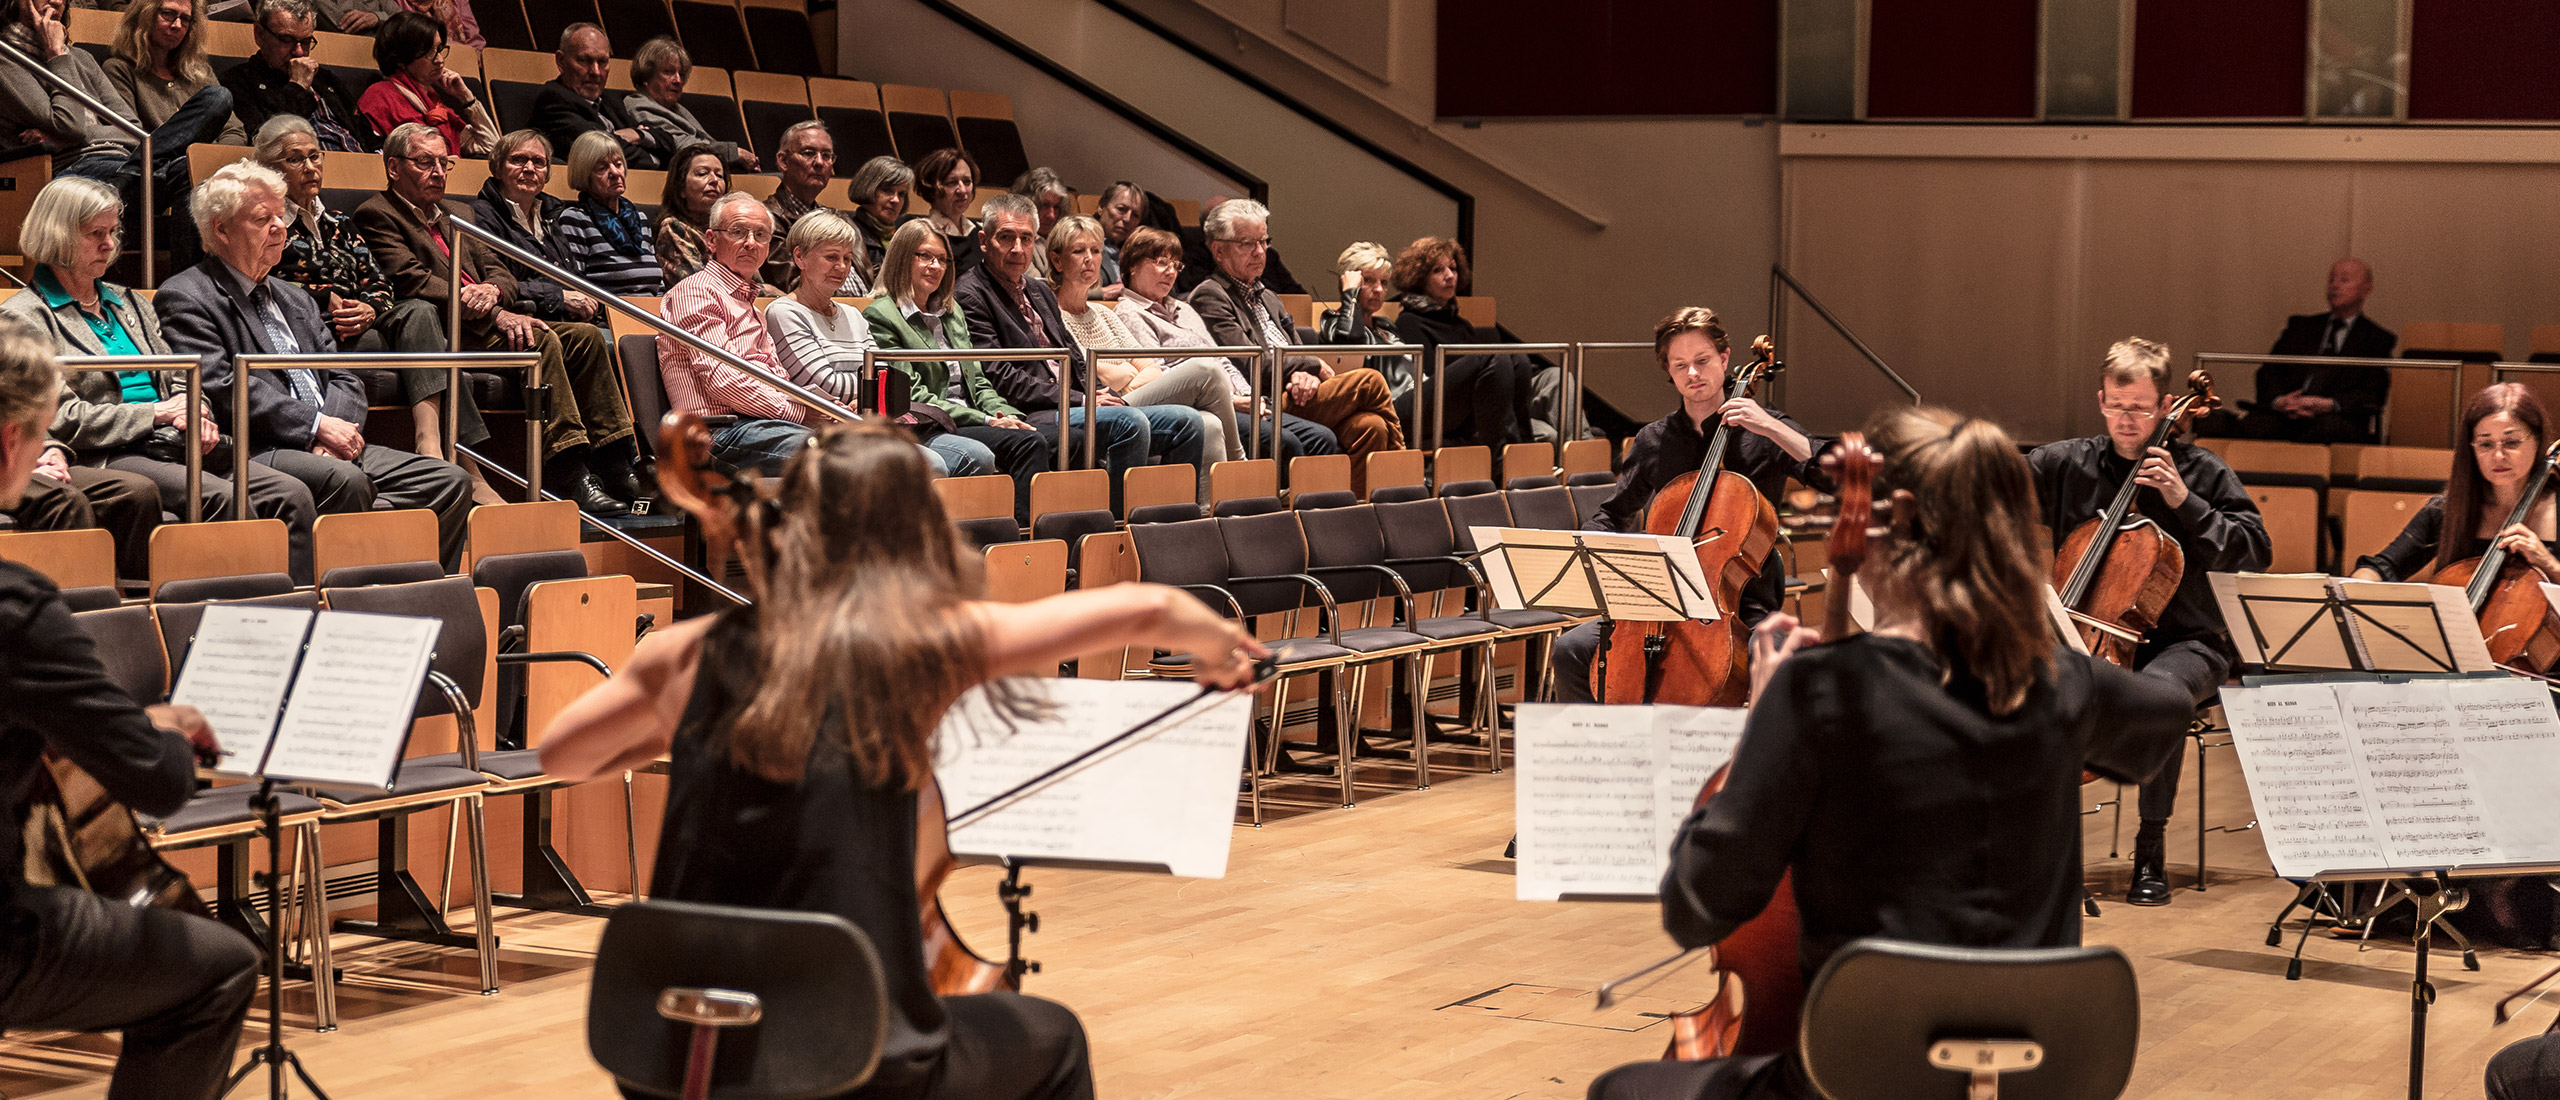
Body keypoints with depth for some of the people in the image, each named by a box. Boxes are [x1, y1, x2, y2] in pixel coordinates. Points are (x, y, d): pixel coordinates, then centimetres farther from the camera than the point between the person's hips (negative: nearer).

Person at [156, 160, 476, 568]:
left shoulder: (295, 299, 27)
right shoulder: (185, 298, 2)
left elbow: (343, 377, 20)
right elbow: (220, 389, -12)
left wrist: (336, 430, -4)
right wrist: (316, 426, -15)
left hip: (327, 448, 8)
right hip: (254, 453, -8)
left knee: (451, 481, -10)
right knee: (347, 480, -37)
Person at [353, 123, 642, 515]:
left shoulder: (458, 213, 26)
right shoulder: (377, 215, 0)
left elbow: (502, 273, 19)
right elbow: (413, 283, -13)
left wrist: (491, 290, -9)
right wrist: (496, 316, -19)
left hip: (489, 320, 8)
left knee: (586, 336, -11)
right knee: (542, 341, -29)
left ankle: (613, 465, -16)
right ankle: (568, 477, -34)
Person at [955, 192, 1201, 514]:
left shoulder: (1040, 291, 24)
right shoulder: (970, 296, -4)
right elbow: (1000, 378, -13)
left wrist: (1099, 396, 1)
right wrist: (1080, 401, -14)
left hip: (1073, 406, 9)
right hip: (1030, 418, -9)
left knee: (1186, 422, -3)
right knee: (1129, 422, -32)